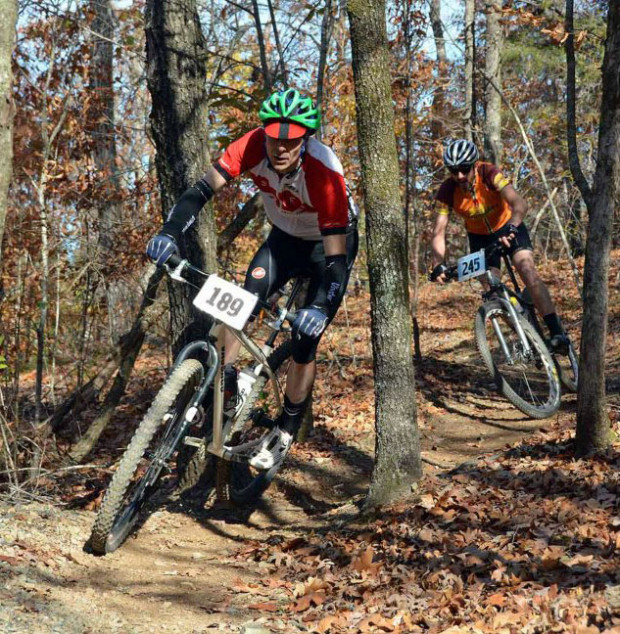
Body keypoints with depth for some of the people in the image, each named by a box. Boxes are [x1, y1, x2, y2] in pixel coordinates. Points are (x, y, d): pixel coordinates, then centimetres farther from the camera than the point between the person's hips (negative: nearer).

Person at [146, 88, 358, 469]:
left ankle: (286, 433, 7)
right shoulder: (254, 146, -29)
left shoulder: (325, 174, -39)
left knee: (305, 339, -10)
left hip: (331, 242, -4)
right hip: (286, 237, 4)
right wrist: (171, 233, -47)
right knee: (245, 300, -24)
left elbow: (336, 261, -39)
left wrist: (320, 307, -54)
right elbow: (203, 190, -31)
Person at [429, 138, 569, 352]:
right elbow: (439, 232, -25)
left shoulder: (489, 173, -30)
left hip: (508, 227, -3)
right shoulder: (447, 192, -23)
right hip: (480, 237, 3)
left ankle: (556, 332, -28)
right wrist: (438, 265, -42)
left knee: (528, 271, -24)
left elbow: (520, 204, -41)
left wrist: (511, 228, -61)